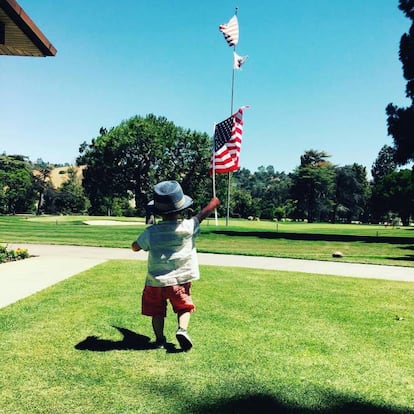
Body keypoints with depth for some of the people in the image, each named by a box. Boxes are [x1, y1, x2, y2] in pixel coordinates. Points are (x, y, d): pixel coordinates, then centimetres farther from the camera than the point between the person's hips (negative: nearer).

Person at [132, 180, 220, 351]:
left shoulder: (150, 232, -9)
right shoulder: (187, 227, -12)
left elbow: (135, 247, 4)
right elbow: (202, 214, 5)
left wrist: (144, 238, 23)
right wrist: (214, 203, 22)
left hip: (155, 281, 1)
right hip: (180, 280, -1)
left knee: (157, 311, 16)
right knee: (184, 307, 11)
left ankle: (159, 339, 13)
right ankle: (182, 329, -12)